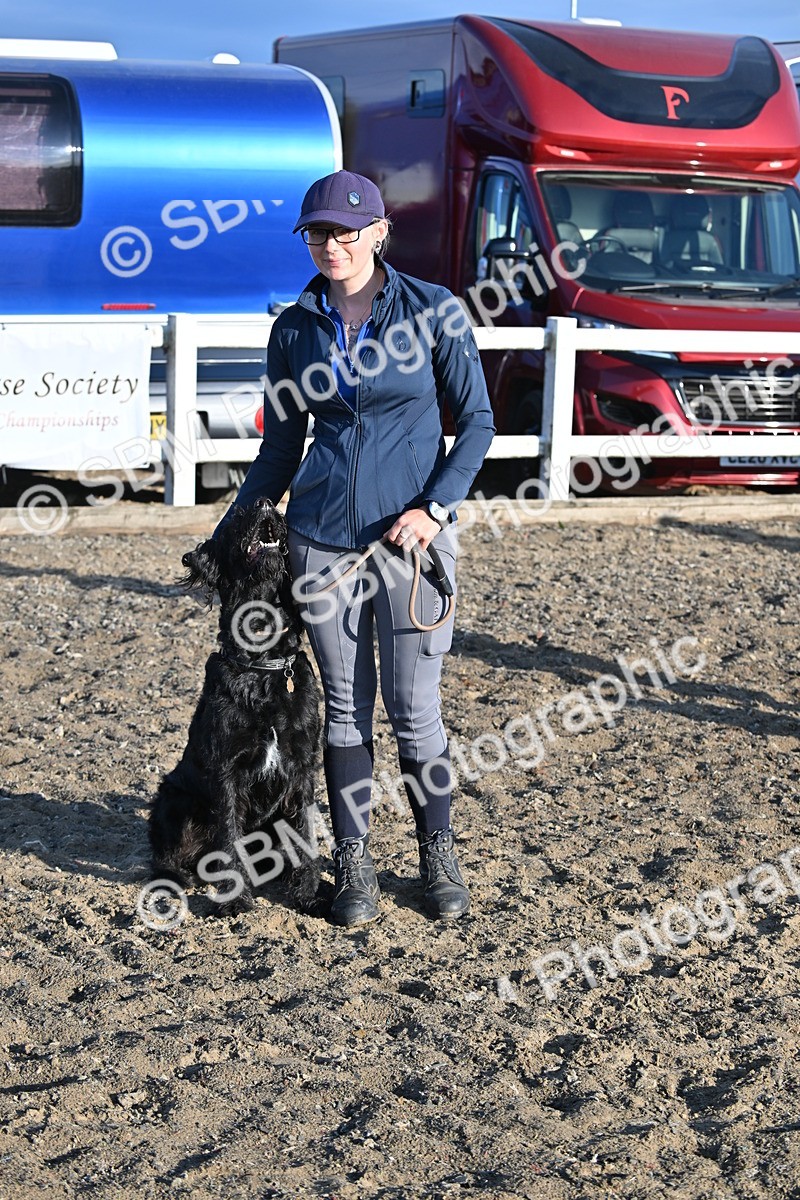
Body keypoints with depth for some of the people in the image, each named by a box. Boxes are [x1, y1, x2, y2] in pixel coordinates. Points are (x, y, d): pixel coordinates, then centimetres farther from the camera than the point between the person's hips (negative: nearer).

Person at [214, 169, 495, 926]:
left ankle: (438, 856, 21)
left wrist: (435, 506, -12)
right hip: (322, 537, 3)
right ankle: (353, 865, 19)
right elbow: (282, 445, 13)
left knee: (414, 708, 1)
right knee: (345, 707, 8)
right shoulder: (295, 329, 5)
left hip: (411, 534, -2)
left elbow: (476, 422, 0)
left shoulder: (433, 312, -4)